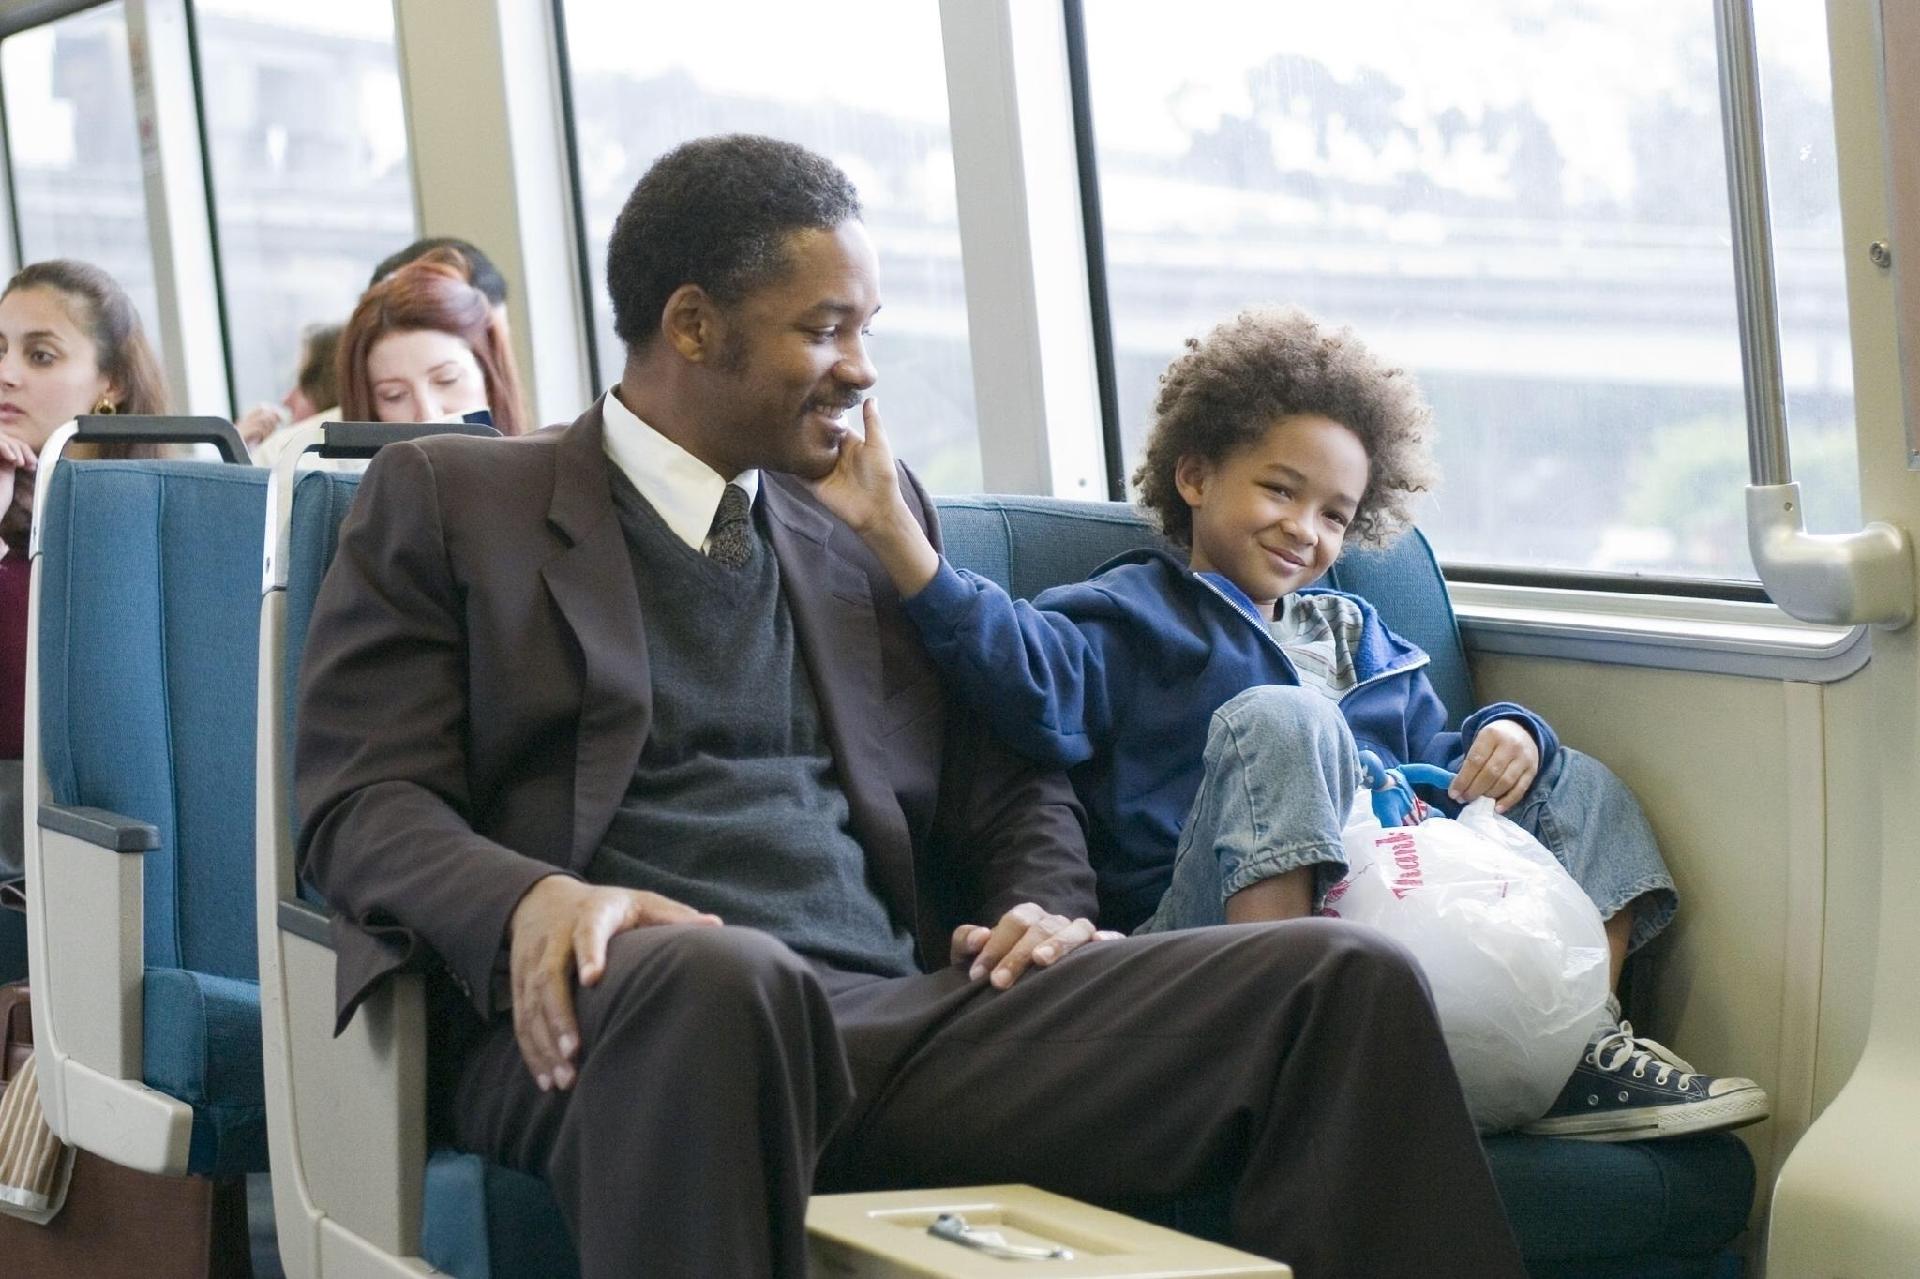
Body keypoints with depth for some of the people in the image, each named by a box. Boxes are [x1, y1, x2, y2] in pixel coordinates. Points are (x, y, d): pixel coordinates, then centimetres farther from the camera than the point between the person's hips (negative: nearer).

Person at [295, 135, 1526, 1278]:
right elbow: (362, 800, 3)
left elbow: (1011, 786, 28)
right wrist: (532, 901, -19)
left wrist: (1045, 909, 4)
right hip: (626, 1023, -4)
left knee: (1347, 978, -18)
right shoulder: (445, 500, 13)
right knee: (711, 973, -43)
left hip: (908, 1022, 4)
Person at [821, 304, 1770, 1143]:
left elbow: (1435, 764, 31)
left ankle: (1579, 1046, -11)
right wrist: (898, 539, -25)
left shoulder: (1359, 637, 32)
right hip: (1214, 928, -6)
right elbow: (1030, 671, -11)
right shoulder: (1131, 619, 10)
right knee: (1279, 720, -30)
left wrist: (1506, 737, 7)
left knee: (1579, 786, 13)